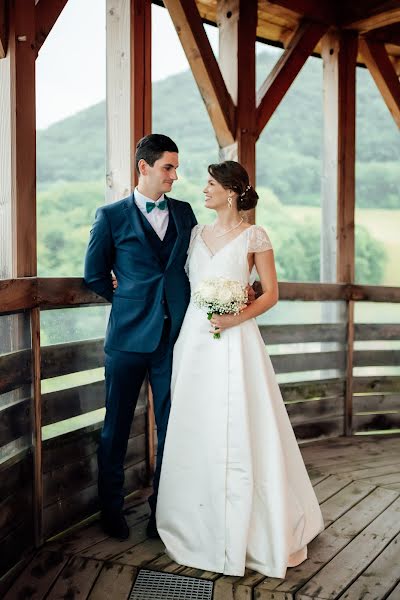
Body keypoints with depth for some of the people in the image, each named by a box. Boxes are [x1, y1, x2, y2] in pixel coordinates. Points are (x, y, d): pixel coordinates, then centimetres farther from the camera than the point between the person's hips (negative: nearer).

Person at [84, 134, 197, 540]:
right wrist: (128, 304, 8)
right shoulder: (111, 216, 1)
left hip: (174, 335, 3)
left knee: (172, 427, 7)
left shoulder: (184, 213, 10)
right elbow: (94, 275, 7)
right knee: (116, 427, 8)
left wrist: (184, 308, 5)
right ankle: (111, 511, 26)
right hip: (128, 336, -2)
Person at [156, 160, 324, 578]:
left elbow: (271, 294, -2)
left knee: (237, 431, -2)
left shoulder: (254, 237, -3)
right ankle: (200, 520, 26)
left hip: (234, 340, -5)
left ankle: (246, 526, 16)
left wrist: (238, 317, -17)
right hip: (194, 339, 5)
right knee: (194, 429, 9)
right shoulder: (197, 233, 12)